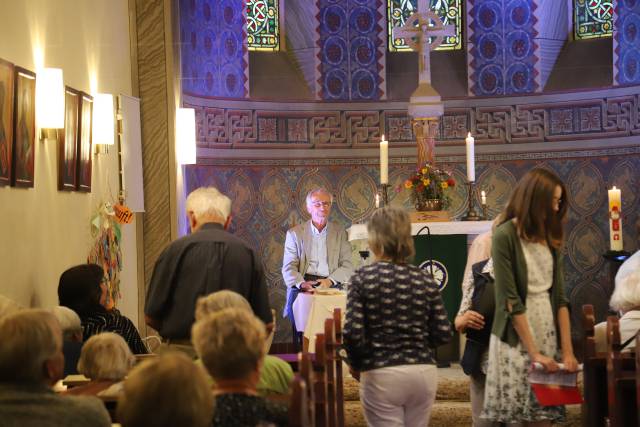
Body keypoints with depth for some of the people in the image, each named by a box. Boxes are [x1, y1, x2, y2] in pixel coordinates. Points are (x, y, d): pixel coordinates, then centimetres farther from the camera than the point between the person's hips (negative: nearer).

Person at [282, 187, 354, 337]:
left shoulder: (340, 232, 15)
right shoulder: (295, 233, 13)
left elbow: (347, 266, 8)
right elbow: (288, 268, 4)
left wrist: (330, 281, -11)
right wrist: (301, 283, -16)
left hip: (330, 285, 0)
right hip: (303, 284, 0)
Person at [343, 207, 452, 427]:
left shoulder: (363, 277, -8)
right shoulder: (425, 279, 2)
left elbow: (353, 333, -14)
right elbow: (443, 333, 1)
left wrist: (357, 364, 4)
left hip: (381, 374, -4)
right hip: (424, 372, 4)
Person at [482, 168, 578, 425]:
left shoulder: (549, 237, 12)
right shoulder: (505, 236, -8)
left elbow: (560, 296, 8)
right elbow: (510, 300, -12)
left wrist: (568, 350, 1)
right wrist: (533, 353, -14)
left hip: (547, 334, 6)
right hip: (515, 339, -6)